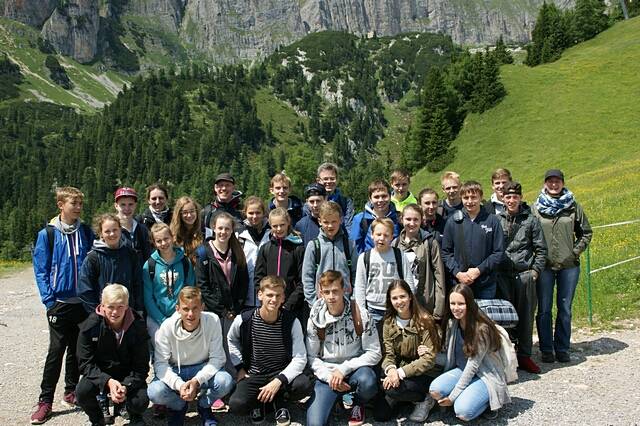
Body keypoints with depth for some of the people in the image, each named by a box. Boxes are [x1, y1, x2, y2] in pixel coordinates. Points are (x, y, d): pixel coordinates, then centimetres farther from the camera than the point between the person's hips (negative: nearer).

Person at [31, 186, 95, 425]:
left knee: (76, 349, 13)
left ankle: (71, 391, 28)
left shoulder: (87, 233, 5)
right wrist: (49, 300, -10)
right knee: (56, 350, -2)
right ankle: (45, 401, 8)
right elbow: (41, 270, -3)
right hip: (60, 303, -3)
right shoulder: (47, 234, -3)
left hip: (84, 303, 3)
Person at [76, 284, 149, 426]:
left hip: (128, 375, -1)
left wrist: (126, 386, -29)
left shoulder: (138, 326, -16)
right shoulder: (90, 325, -16)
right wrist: (108, 381, -29)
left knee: (141, 401, -26)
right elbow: (86, 363, -14)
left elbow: (141, 366, -12)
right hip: (99, 373, 1)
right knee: (82, 391, -29)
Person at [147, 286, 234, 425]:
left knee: (225, 381, -30)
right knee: (154, 392, -29)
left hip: (203, 369, 0)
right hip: (175, 371, 0)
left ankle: (204, 406, 5)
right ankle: (178, 407, 8)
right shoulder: (167, 327, -18)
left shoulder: (212, 321, -20)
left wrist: (197, 380, -30)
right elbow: (160, 363, -17)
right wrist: (179, 384, -33)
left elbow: (217, 358, -16)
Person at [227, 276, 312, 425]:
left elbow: (300, 358, -14)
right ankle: (259, 399, 8)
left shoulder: (292, 322, -13)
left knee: (304, 385, -31)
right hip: (253, 375, 0)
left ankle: (278, 399, 4)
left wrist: (279, 380, -26)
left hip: (281, 373, 1)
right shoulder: (244, 320, -11)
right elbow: (231, 340, 12)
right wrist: (240, 367, 3)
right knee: (237, 405, -29)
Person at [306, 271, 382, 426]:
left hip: (355, 369, 0)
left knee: (367, 383, -36)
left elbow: (374, 353, -11)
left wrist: (344, 369, -18)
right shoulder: (315, 319, -5)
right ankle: (334, 400, 13)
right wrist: (329, 377, -15)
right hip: (327, 373, 0)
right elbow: (312, 357, 0)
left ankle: (359, 404, 1)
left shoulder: (360, 315, -11)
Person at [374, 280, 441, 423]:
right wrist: (390, 369, -28)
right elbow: (388, 353, -4)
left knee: (392, 390, -30)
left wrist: (401, 372, -27)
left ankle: (425, 398, -4)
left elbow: (429, 359, -19)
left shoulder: (424, 321, -15)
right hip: (398, 372, 4)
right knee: (380, 415, -9)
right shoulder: (388, 322, 0)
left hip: (423, 374, -4)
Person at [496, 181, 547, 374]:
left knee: (526, 316, 7)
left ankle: (524, 356, 19)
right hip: (502, 275, 0)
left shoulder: (531, 220, 4)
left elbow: (541, 248, 6)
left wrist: (536, 270, -1)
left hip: (525, 274, 0)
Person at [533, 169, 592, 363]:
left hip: (569, 266, 1)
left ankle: (562, 349, 19)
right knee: (544, 309, 4)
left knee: (565, 309, 8)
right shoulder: (536, 208, 2)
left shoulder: (573, 206, 5)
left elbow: (586, 232, 12)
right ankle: (546, 349, 15)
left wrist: (575, 252, 2)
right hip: (544, 266, -1)